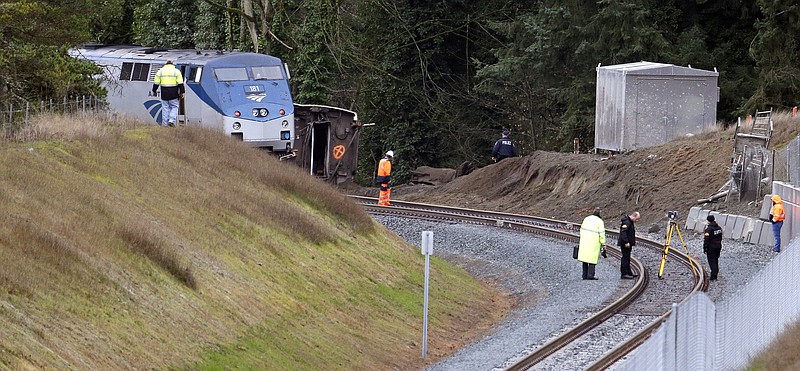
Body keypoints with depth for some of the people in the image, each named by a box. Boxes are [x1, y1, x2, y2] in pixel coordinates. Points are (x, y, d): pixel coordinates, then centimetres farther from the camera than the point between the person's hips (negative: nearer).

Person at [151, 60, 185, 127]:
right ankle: (172, 121, -9)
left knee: (165, 108, 7)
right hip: (173, 94, -2)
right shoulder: (176, 71, 2)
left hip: (164, 94, 2)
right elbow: (180, 83, -3)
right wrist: (182, 92, -1)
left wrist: (154, 91, 17)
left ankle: (165, 124, 8)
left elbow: (156, 83, 7)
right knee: (174, 107, 8)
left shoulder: (160, 71, 7)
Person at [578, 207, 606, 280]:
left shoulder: (586, 219, 9)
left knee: (585, 257, 11)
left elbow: (581, 230, 14)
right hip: (594, 243, -5)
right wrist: (603, 244, -2)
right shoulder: (599, 221, -7)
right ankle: (590, 275, -6)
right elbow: (602, 234, -9)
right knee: (592, 259, 0)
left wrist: (581, 240, 23)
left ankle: (585, 275, 12)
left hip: (584, 242, 5)